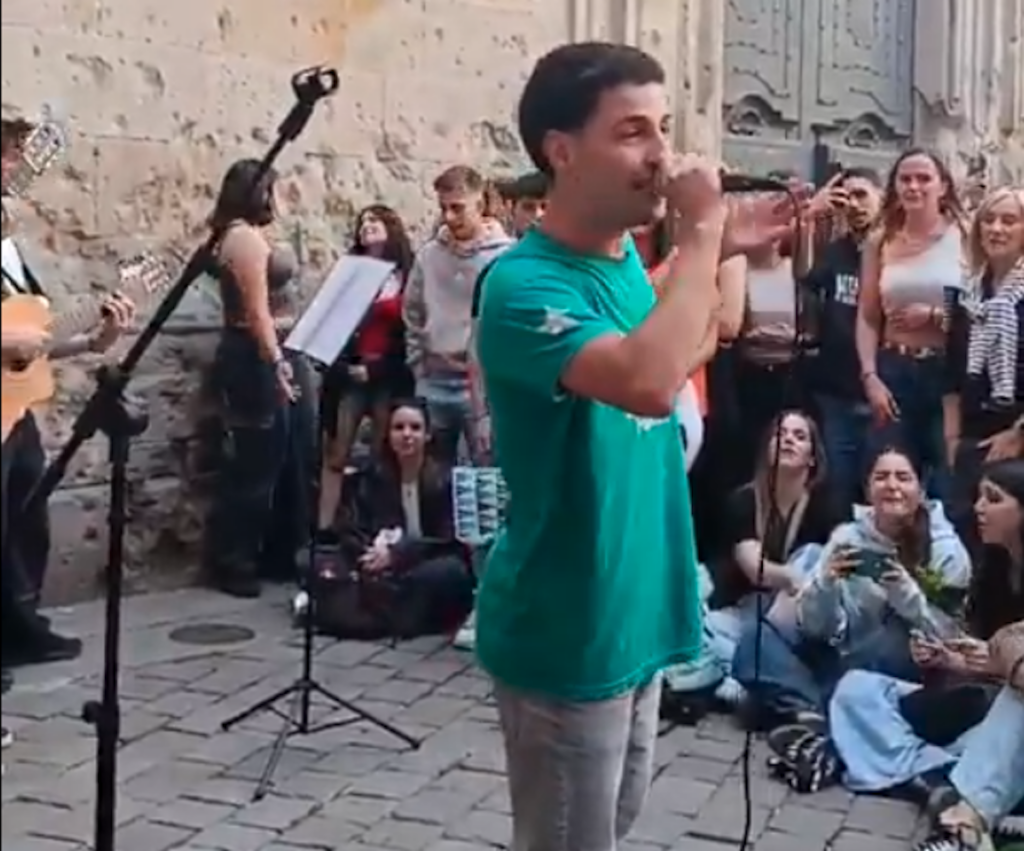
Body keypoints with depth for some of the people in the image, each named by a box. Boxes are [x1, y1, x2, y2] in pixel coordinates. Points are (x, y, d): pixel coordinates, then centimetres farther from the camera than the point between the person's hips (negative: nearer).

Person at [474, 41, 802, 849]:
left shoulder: (626, 257, 2)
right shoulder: (525, 284, -24)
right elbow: (649, 381, -40)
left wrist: (717, 252, 10)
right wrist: (701, 231, -29)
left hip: (636, 611, 8)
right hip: (566, 632, -8)